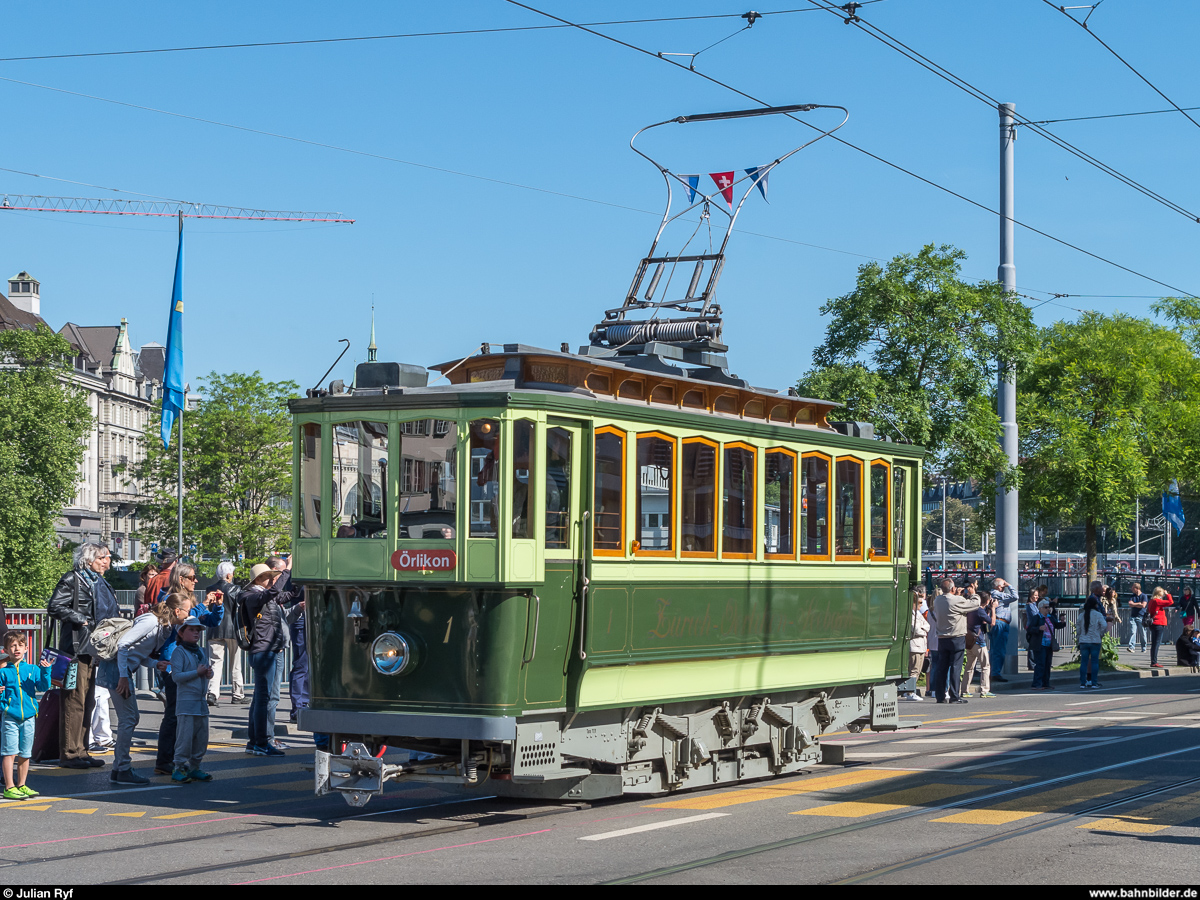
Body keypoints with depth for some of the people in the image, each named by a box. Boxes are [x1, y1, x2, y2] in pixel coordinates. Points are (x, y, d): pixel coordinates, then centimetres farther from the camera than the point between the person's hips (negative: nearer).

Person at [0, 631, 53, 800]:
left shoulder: (32, 670, 7)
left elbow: (44, 687, -3)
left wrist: (45, 671, -16)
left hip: (28, 716, 3)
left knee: (25, 753, 9)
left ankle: (21, 785, 20)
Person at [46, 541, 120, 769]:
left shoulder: (99, 582, 20)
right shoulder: (73, 580, -6)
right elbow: (54, 608, -14)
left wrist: (117, 617, 11)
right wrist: (82, 620, -17)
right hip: (76, 646, -9)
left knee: (88, 701, 11)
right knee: (74, 700, -8)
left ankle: (81, 751, 17)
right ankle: (69, 754, -5)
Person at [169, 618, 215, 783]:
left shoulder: (201, 651, 16)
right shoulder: (179, 652, -7)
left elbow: (207, 671, 22)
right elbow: (176, 676, -15)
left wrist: (209, 673, -2)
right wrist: (197, 672, -18)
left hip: (202, 701, 7)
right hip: (186, 700, -7)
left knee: (202, 736, 8)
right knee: (185, 735, -10)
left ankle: (194, 768, 17)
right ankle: (179, 768, -2)